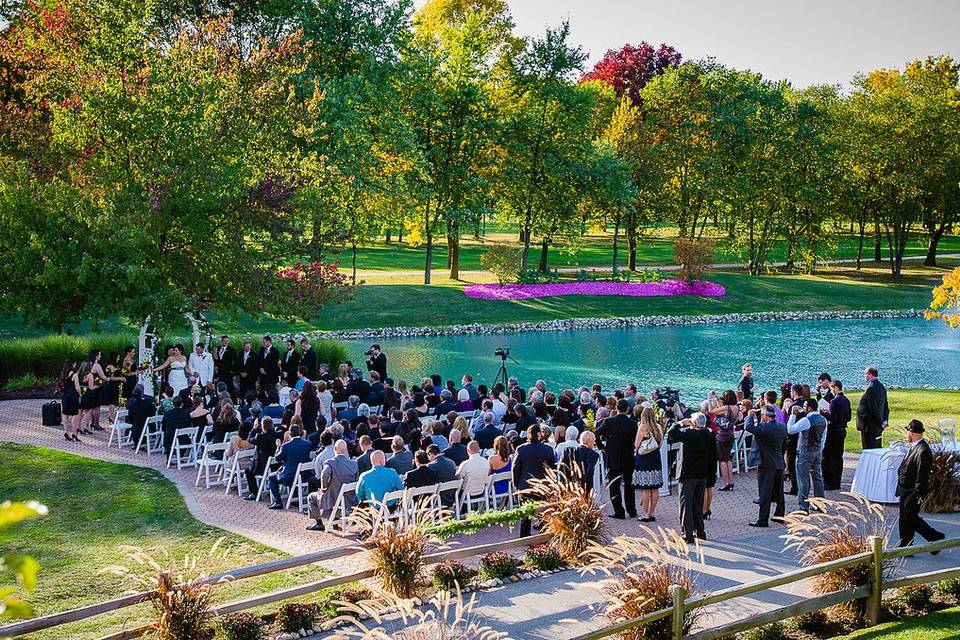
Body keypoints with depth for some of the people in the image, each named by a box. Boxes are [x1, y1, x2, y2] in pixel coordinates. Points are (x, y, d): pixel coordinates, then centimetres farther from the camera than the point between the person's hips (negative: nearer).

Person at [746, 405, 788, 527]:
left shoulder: (764, 428, -20)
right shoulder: (782, 426, 4)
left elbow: (748, 427, -20)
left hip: (767, 464, -7)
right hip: (779, 464, 7)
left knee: (765, 493, -4)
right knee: (778, 492, 16)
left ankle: (763, 519, -3)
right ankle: (779, 515, 26)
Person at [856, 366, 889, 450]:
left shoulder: (871, 388, -20)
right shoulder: (882, 387, 11)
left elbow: (873, 408, -21)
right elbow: (886, 406, 16)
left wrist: (880, 423, -15)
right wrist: (885, 420, 15)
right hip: (878, 425, 10)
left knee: (869, 449, -5)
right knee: (877, 448, 16)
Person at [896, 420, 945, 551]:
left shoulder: (922, 451, -24)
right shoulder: (915, 447, 7)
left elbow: (922, 476, -23)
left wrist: (918, 495, -21)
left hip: (913, 492, -10)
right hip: (906, 491, 10)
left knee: (911, 518, -4)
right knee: (904, 518, 13)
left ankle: (936, 538, 9)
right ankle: (905, 546, 21)